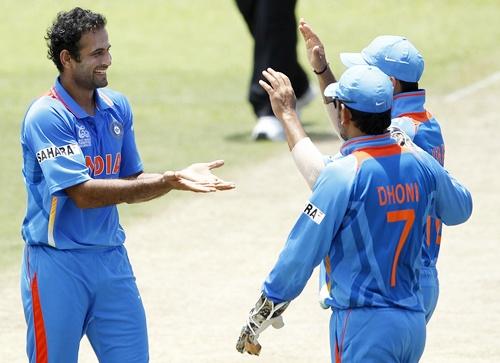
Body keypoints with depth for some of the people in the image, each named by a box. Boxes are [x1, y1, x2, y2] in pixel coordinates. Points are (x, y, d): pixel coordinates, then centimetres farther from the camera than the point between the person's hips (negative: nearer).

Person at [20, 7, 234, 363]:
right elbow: (82, 194, -23)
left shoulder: (117, 107, 6)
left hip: (112, 259, 6)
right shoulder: (46, 117, -16)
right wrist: (165, 182, -28)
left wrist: (180, 177, -7)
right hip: (58, 265, -6)